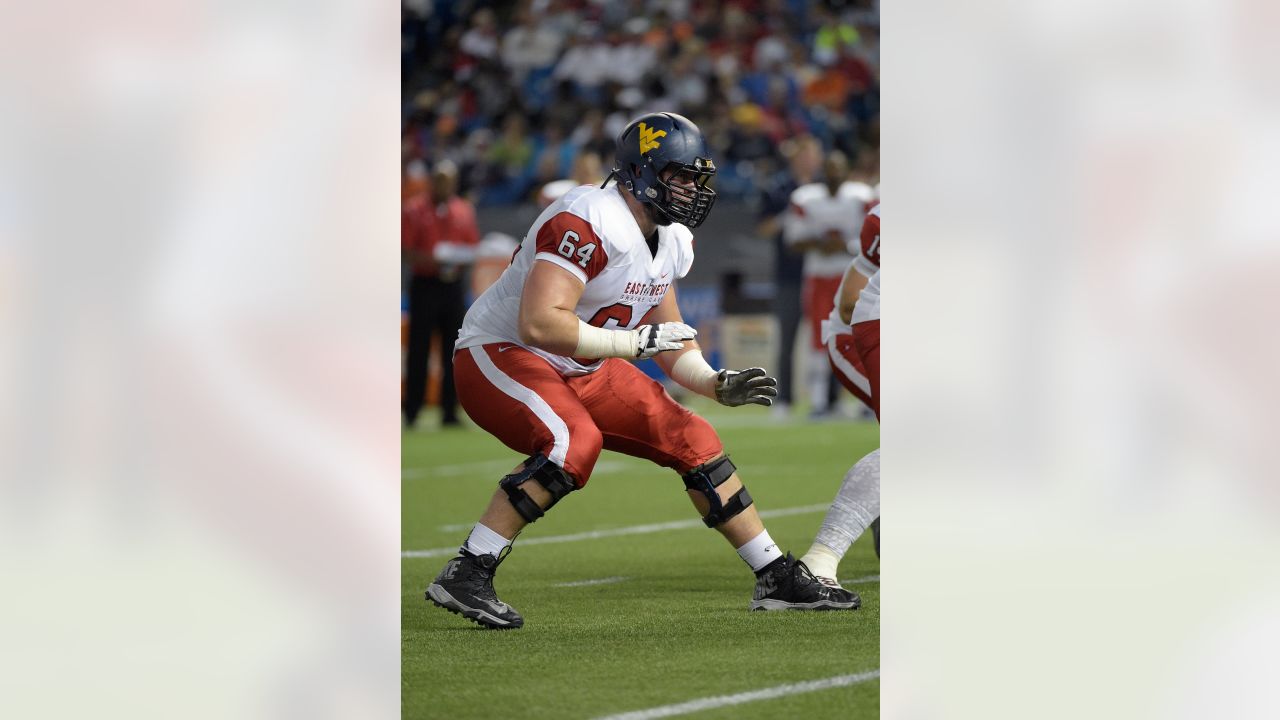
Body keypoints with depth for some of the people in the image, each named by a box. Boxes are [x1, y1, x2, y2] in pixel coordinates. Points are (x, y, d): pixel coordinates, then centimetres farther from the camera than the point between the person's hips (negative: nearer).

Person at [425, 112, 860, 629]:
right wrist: (635, 341, -30)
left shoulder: (670, 241, 3)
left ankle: (777, 580, 15)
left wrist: (717, 385, -1)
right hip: (500, 354, -9)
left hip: (580, 372, 9)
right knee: (575, 442, -35)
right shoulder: (587, 223, -27)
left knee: (693, 441, 4)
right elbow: (539, 324, -36)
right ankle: (464, 576, -29)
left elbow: (666, 333, 15)